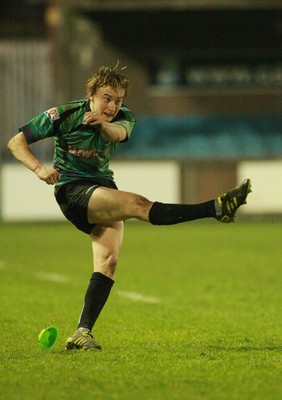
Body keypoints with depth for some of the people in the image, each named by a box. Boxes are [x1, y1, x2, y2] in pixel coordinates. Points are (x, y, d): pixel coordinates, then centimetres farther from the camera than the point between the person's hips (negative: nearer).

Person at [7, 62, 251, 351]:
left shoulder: (122, 119, 3)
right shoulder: (63, 115, -6)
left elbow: (119, 132, -24)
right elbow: (16, 142, -3)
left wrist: (102, 124, -48)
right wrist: (39, 168, -21)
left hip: (104, 190, 6)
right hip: (72, 191, -6)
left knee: (108, 260, -14)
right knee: (137, 204, -27)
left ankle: (83, 332, -18)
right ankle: (217, 208, -39)